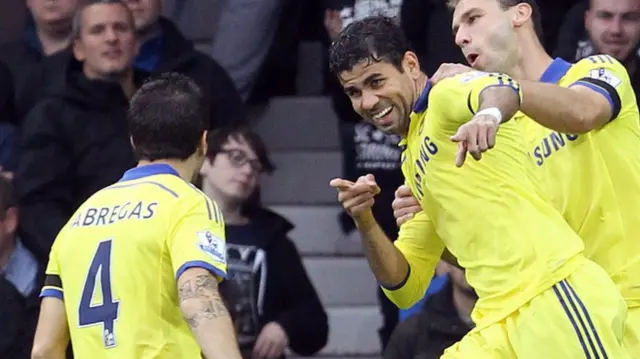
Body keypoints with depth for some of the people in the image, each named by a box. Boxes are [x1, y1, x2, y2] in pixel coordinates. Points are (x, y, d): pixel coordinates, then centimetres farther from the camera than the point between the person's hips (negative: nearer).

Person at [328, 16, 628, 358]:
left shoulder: (445, 96, 0)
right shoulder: (413, 162, 24)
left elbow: (503, 88, -26)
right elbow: (405, 287, 21)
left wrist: (487, 114, -50)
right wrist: (365, 223, 3)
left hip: (555, 296, -9)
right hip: (501, 328, 9)